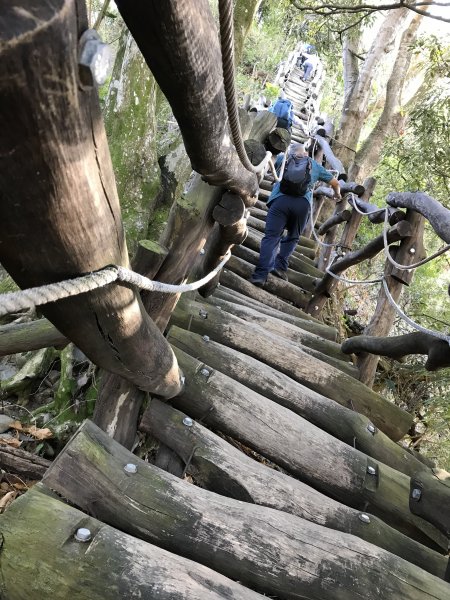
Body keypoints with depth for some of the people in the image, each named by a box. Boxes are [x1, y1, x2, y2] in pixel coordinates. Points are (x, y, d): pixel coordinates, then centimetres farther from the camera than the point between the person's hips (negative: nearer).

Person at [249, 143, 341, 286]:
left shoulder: (282, 159, 26)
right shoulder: (315, 165, 29)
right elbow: (335, 182, 38)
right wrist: (337, 194, 58)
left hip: (281, 199, -1)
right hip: (303, 204, 1)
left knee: (271, 237, -7)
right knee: (292, 238, 17)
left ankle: (260, 274, -22)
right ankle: (280, 267, -1)